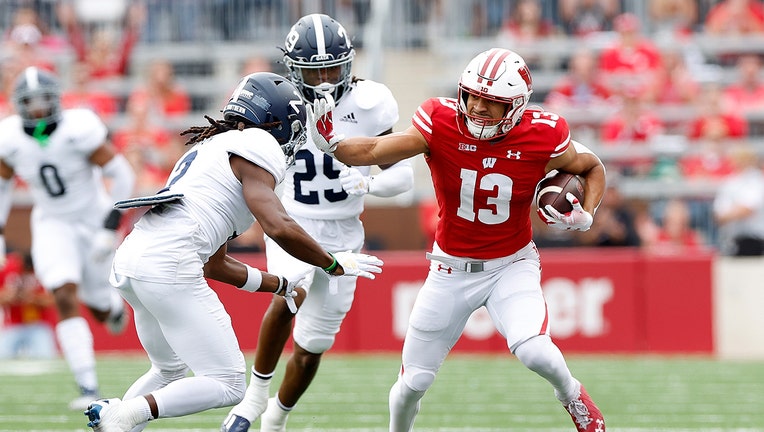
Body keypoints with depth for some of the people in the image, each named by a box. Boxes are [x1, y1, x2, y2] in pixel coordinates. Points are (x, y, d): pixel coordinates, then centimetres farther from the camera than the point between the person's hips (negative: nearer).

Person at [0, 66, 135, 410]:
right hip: (52, 225, 2)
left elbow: (121, 176, -16)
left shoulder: (79, 130, -24)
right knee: (66, 300, -18)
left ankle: (115, 305, 51)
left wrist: (112, 226, -21)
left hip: (93, 219, -2)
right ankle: (88, 387, -17)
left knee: (99, 307, 9)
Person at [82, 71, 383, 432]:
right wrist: (333, 264, 3)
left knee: (170, 369, 30)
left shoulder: (211, 147, 29)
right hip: (168, 264, -9)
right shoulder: (256, 147, 2)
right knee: (227, 385, -5)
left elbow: (215, 264, 32)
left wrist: (282, 285, 38)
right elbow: (278, 227, -12)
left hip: (128, 260, 9)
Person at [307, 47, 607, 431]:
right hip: (452, 270, 1)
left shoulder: (541, 138, -17)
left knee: (534, 351, -28)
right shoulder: (441, 124, -19)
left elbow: (592, 169, 3)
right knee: (414, 383, 5)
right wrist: (330, 143, -47)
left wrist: (584, 215, -15)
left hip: (512, 266, -1)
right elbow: (375, 151, -29)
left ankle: (571, 395, 6)